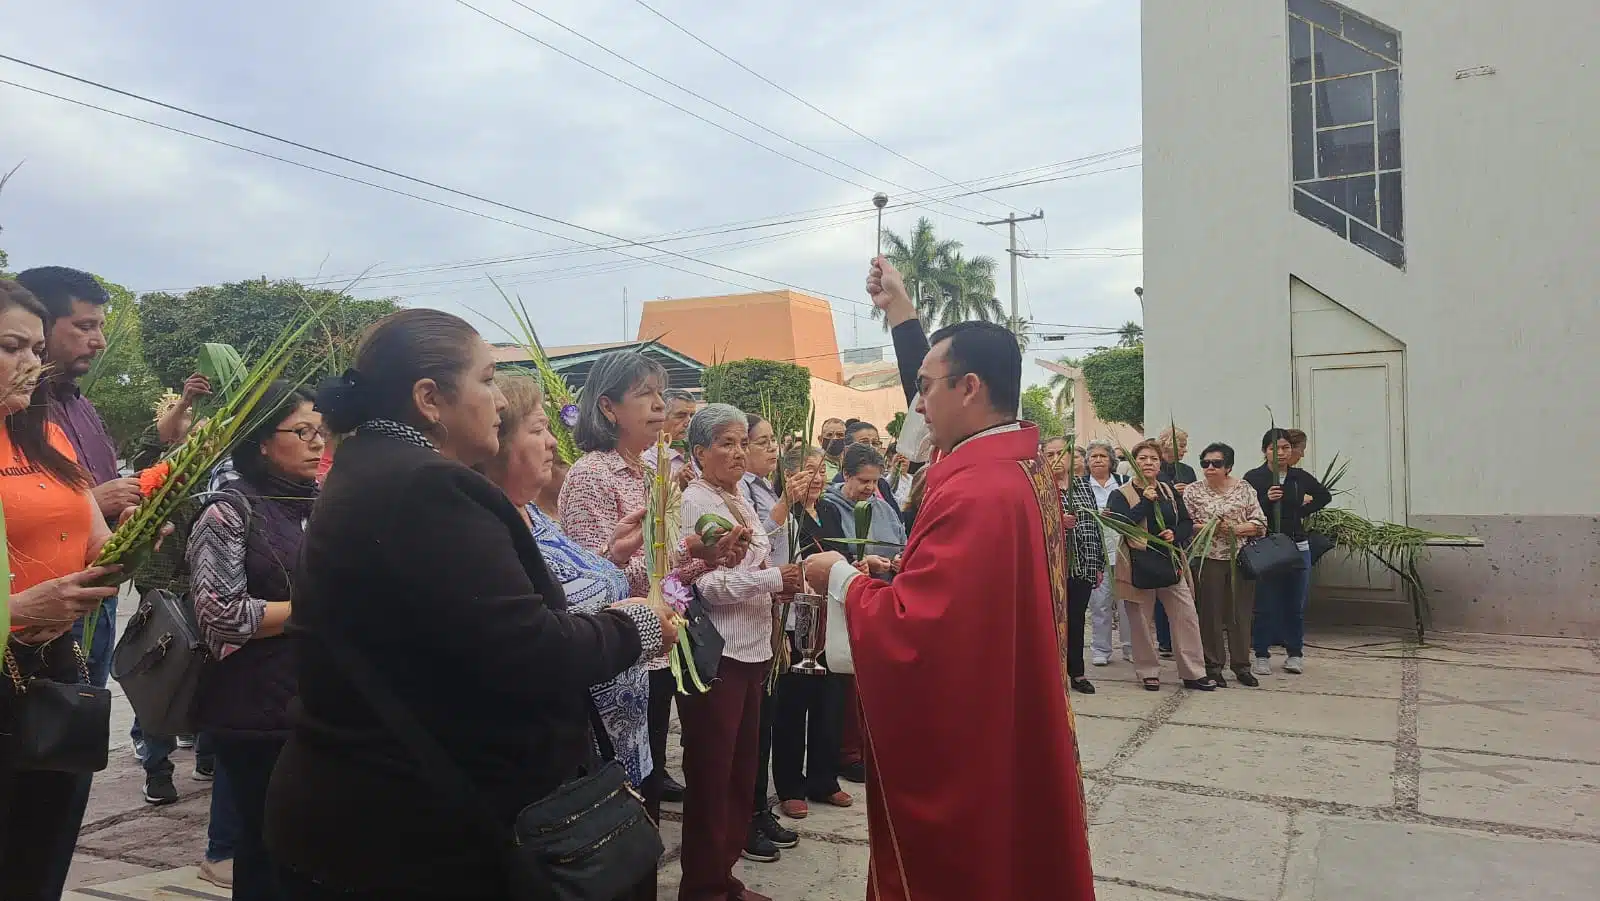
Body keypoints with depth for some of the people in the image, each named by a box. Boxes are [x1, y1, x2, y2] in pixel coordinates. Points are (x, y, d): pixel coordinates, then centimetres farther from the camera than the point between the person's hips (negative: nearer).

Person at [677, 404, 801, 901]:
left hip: (751, 650, 8)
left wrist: (779, 581, 1)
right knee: (711, 773, 3)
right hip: (714, 655, -8)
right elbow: (702, 585, -21)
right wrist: (772, 579, -20)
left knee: (741, 767, 15)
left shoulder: (740, 500, 13)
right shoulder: (693, 502, -12)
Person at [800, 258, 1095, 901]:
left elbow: (910, 634, -31)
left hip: (964, 753, -9)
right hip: (1013, 733, 9)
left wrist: (840, 577, -10)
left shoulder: (973, 493, -27)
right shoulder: (1024, 466, 3)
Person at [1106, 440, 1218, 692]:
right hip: (1137, 565, -4)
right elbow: (1119, 523, -21)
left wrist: (1175, 534, -9)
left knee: (1187, 616, 1)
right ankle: (1148, 673, 17)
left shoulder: (1170, 491, 10)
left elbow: (1187, 523, 12)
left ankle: (1193, 673, 12)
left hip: (1170, 562, 4)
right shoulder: (1121, 494, -4)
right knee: (1140, 622, 3)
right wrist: (1146, 501, -21)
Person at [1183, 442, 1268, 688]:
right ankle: (1213, 666, 14)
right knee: (1210, 613, 3)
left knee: (1241, 612, 6)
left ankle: (1241, 666, 17)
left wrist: (1233, 529, -11)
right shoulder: (1193, 491, 2)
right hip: (1208, 560, -1)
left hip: (1240, 559, 1)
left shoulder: (1244, 488, 5)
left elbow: (1260, 524, 2)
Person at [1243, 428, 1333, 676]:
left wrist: (1306, 507, 10)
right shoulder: (1253, 478, -5)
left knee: (1296, 604, 10)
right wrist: (1266, 500, -26)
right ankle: (1262, 656, 12)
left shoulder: (1301, 477, 7)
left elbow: (1326, 496, 24)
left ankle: (1295, 654, 22)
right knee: (1265, 605, 2)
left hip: (1297, 546, 4)